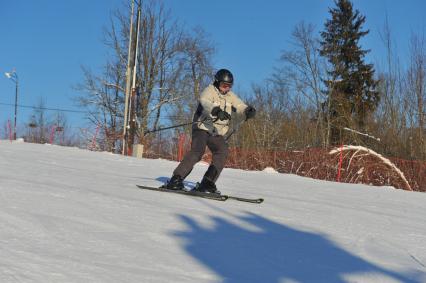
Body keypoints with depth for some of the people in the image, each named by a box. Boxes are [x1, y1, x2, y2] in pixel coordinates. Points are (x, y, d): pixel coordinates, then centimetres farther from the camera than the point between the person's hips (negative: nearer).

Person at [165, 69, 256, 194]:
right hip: (202, 128, -6)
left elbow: (240, 107, 1)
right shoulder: (209, 91, -7)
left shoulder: (231, 96, 12)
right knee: (197, 151, -26)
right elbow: (205, 103, -29)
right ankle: (176, 179, -26)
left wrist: (248, 111, -24)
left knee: (222, 152, -18)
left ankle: (207, 183, -15)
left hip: (217, 133, 6)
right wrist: (217, 111, -49)